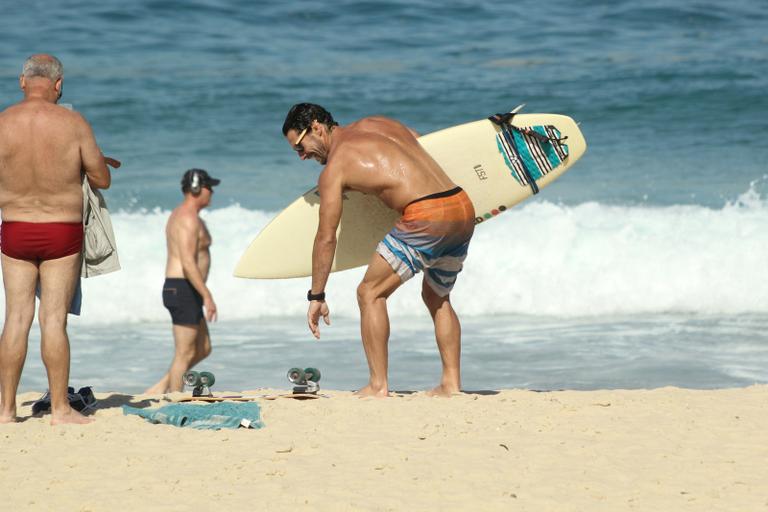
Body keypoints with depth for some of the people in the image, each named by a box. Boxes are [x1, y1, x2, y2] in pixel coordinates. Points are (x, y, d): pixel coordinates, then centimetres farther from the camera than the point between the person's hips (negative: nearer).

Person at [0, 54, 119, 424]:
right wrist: (101, 163, 19)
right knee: (54, 319, 1)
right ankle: (60, 408, 2)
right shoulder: (74, 124, -10)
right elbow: (102, 180, -2)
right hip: (62, 232, -2)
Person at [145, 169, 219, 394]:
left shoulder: (179, 215, 18)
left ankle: (159, 389, 15)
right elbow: (188, 262, -24)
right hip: (185, 290, -11)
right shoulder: (189, 219, -16)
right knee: (185, 354, -5)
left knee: (203, 349, 15)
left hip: (177, 288, 11)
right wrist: (207, 296, -24)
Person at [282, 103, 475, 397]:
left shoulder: (334, 167, 2)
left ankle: (378, 386, 1)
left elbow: (326, 238, 3)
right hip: (463, 208, 8)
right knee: (437, 297, 27)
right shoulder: (376, 124, 20)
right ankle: (451, 382, 22)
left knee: (370, 293, 6)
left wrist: (316, 296, 10)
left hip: (426, 218, -8)